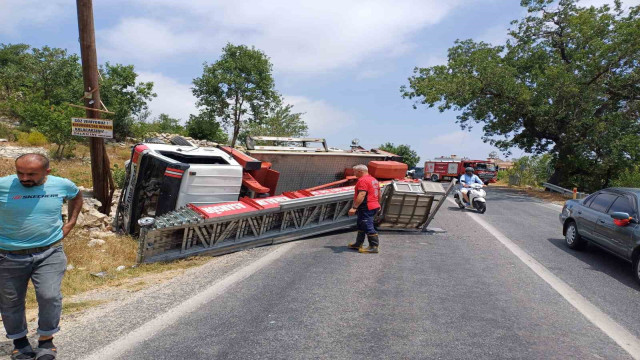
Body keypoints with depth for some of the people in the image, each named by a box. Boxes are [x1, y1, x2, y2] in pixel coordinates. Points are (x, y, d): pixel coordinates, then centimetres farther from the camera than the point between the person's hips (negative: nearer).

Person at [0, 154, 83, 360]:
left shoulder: (62, 185, -4)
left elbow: (76, 197, 20)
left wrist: (70, 223, 10)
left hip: (49, 253, 0)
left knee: (49, 296, -11)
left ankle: (46, 340, 12)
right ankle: (19, 341, 34)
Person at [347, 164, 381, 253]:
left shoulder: (363, 180, -18)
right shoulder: (373, 179, 16)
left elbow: (362, 195, -27)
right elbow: (378, 194, 23)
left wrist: (354, 207, -29)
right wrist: (376, 203, 34)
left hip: (366, 208, -11)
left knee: (368, 227, -7)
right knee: (361, 226, 19)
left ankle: (374, 247, -4)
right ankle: (358, 244, 27)